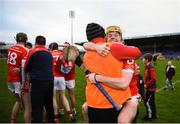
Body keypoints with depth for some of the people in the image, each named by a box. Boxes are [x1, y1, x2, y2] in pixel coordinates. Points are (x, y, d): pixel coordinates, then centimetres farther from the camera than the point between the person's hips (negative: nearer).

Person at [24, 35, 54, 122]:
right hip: (50, 81, 6)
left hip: (38, 83, -6)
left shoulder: (32, 52, -4)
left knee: (37, 109, 1)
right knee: (49, 106, 20)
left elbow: (26, 69, 4)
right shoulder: (49, 53, 10)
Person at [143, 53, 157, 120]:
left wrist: (147, 85, -17)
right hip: (149, 88, 9)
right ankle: (153, 115, 30)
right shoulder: (147, 67, 7)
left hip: (151, 88, -9)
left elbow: (153, 79, -25)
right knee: (151, 101, 17)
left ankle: (150, 116, 14)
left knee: (148, 102, 0)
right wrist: (145, 83, 4)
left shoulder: (150, 67, -20)